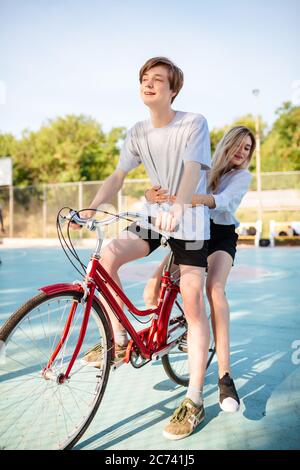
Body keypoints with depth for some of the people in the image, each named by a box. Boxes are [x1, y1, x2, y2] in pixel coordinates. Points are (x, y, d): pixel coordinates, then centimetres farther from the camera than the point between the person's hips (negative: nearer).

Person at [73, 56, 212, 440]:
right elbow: (118, 176, 3)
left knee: (192, 305, -7)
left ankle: (194, 400, 4)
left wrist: (177, 209, -44)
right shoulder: (138, 133, 5)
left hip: (190, 221, -4)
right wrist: (90, 209, -13)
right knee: (107, 255, -21)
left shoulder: (194, 123, -10)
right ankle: (119, 338, 0)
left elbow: (192, 171, -25)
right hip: (154, 217, 5)